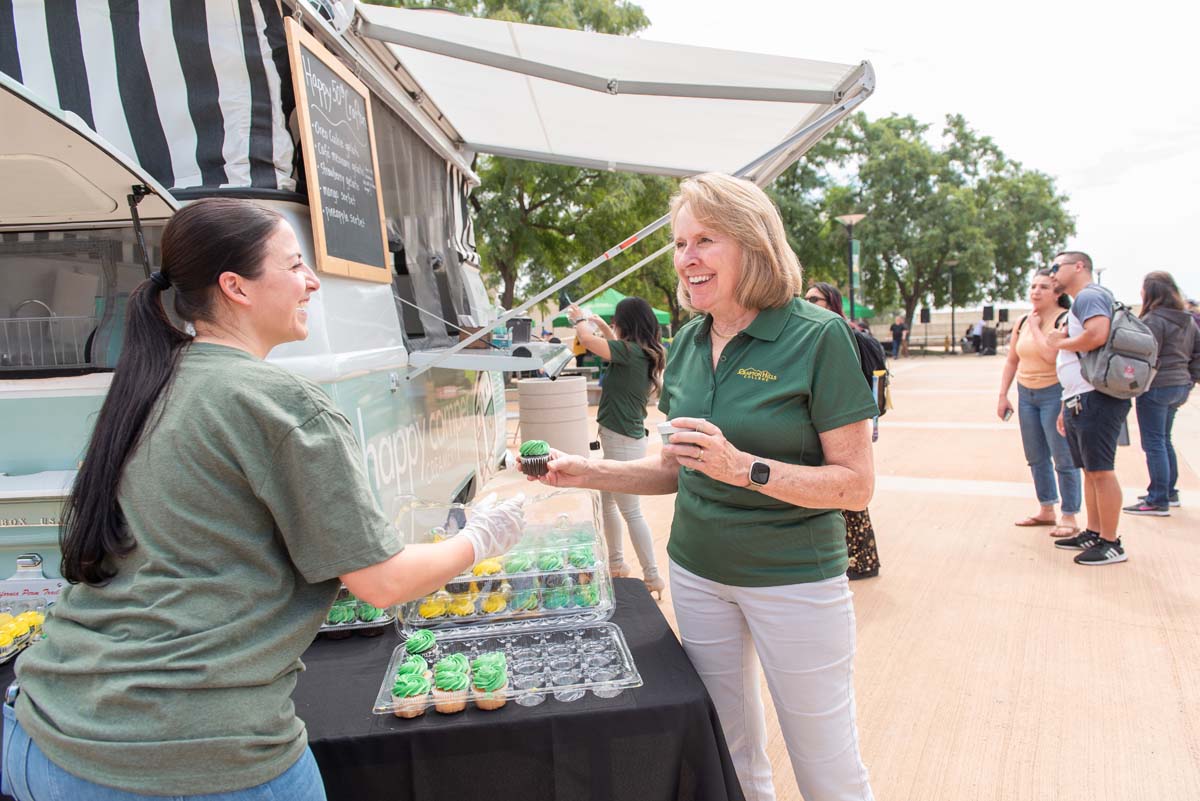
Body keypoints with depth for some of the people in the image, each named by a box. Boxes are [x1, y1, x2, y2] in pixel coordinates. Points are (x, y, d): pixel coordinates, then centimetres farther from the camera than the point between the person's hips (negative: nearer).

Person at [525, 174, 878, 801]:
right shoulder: (688, 342, 4)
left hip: (793, 579, -5)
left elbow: (856, 484, -15)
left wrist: (743, 467, -28)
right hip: (697, 573, 5)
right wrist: (587, 473, -3)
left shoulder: (816, 337, -14)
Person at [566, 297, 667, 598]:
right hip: (620, 436, 10)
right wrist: (599, 323, 31)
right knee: (606, 503, 20)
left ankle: (652, 577, 7)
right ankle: (616, 562, 33)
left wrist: (580, 319, 3)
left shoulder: (631, 352, -19)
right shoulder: (645, 353, 8)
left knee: (631, 512, -2)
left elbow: (588, 340, -16)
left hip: (622, 440, -10)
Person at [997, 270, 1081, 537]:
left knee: (1063, 458, -2)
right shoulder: (1023, 322, 9)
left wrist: (1036, 327, -15)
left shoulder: (1065, 319, -12)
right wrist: (1003, 395, 9)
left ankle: (1070, 517, 8)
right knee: (1036, 457, 14)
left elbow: (1052, 354, -27)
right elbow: (1012, 360, 13)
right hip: (1026, 394, 7)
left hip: (1055, 394, -7)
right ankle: (1046, 511, 28)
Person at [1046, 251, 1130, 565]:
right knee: (1090, 470, 15)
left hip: (1096, 399, -11)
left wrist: (1060, 342, -9)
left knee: (1101, 470, -6)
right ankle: (1093, 533, 23)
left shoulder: (1089, 295, -7)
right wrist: (1067, 407, 23)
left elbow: (1098, 335, -27)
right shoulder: (1079, 304, 24)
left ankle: (1111, 544, 0)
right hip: (1080, 400, 11)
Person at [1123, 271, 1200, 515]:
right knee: (1164, 441, 20)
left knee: (1154, 444, -3)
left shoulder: (1153, 320, -16)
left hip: (1156, 387, -9)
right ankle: (1170, 492, 28)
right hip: (1179, 386, 9)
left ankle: (1158, 501, 0)